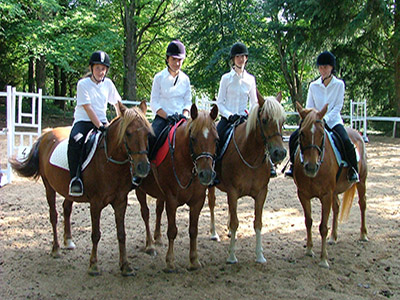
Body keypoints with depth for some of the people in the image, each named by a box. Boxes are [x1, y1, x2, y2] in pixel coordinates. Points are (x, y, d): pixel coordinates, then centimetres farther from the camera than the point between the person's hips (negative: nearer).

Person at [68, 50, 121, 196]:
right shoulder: (83, 84, -7)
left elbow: (117, 104, 16)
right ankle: (75, 178, -31)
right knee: (75, 140, -36)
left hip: (102, 122, 5)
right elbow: (87, 108, -15)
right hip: (83, 121, -4)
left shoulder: (108, 83, 6)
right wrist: (100, 126, -24)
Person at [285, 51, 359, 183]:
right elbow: (309, 107, 5)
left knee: (347, 142, -28)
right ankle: (293, 166, 1)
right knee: (294, 137, -16)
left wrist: (325, 118, -19)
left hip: (333, 121, -3)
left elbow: (338, 107, -7)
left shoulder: (339, 84, -2)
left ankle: (353, 170, -6)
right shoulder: (313, 86, 4)